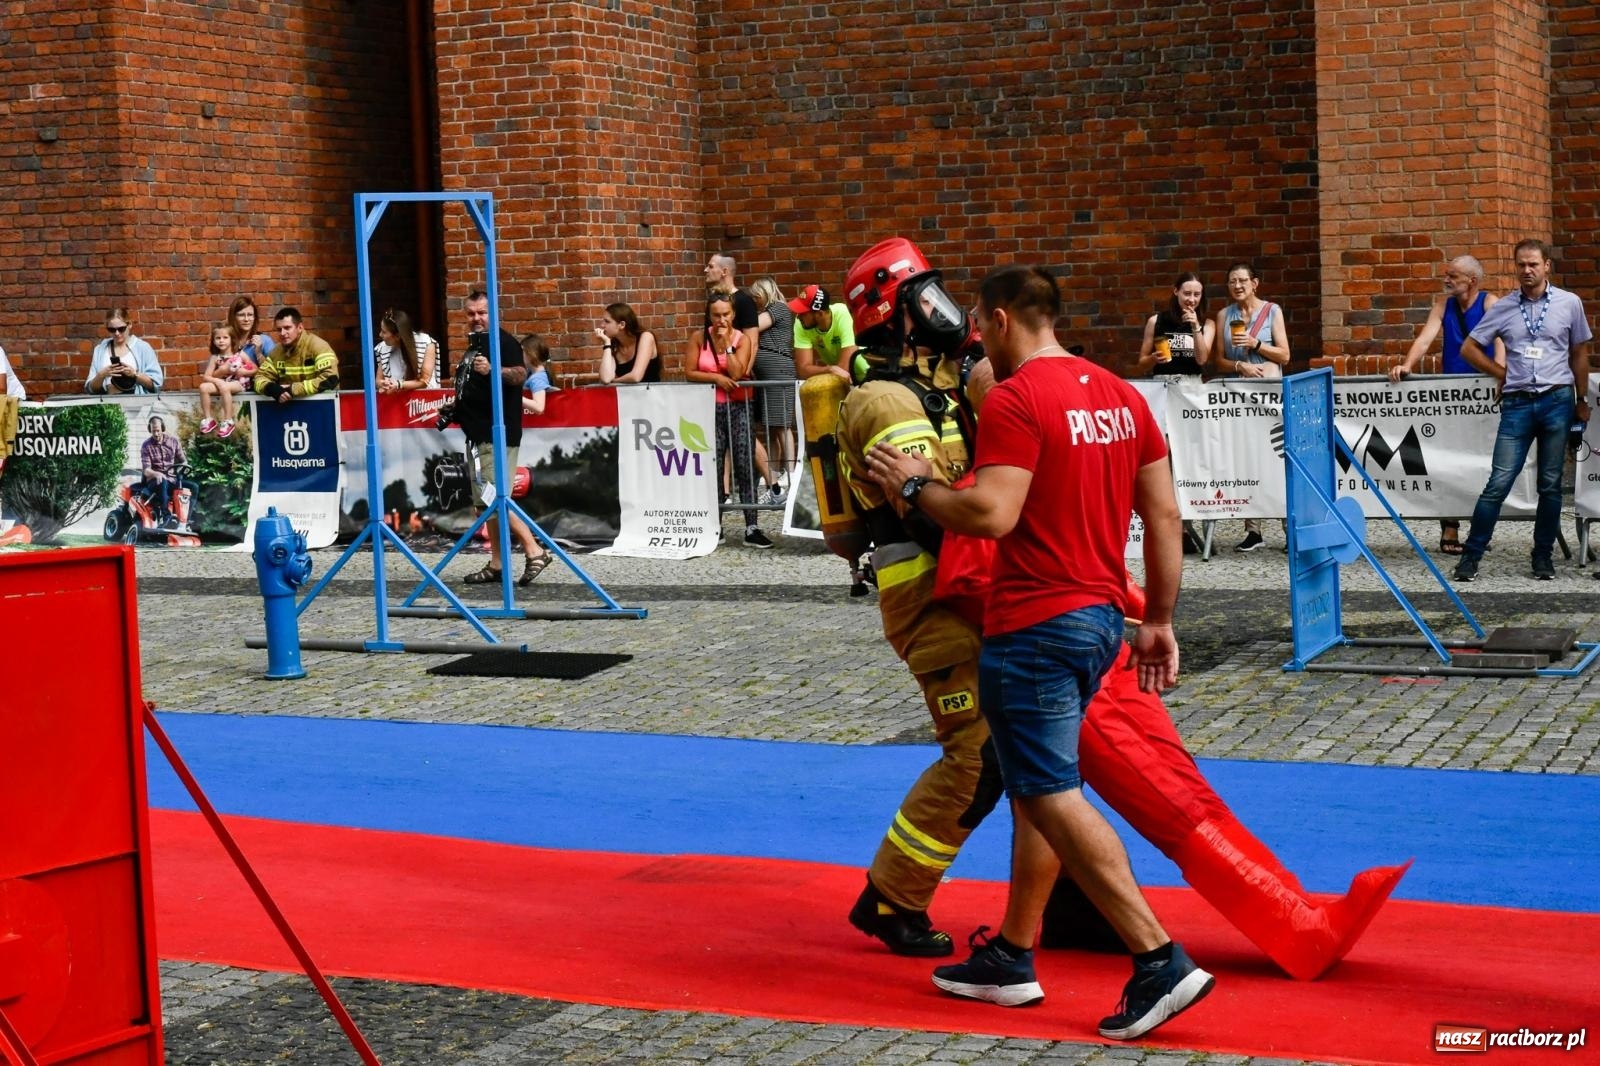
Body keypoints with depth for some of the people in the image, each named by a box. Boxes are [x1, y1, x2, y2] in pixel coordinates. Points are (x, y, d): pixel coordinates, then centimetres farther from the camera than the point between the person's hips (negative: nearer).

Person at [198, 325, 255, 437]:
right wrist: (217, 376, -16)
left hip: (239, 383, -4)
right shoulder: (215, 358, 5)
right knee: (203, 387, -21)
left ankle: (228, 421, -27)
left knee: (224, 387, -36)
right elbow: (206, 377, 1)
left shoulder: (240, 355, -1)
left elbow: (255, 370, 4)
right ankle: (208, 419, -12)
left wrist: (244, 372, -14)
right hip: (221, 383, 4)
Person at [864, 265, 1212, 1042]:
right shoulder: (1122, 396, 11)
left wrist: (914, 485, -7)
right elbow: (1164, 518, 12)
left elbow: (991, 513, -23)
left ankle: (1159, 961, -11)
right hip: (1101, 619, 9)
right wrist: (1159, 621, 19)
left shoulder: (1015, 400, -14)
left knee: (1052, 795, -6)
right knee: (1033, 788, 18)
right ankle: (1012, 956, 25)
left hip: (1035, 627, -9)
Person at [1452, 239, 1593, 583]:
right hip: (1517, 403, 0)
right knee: (1498, 483, -5)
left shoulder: (1569, 303, 4)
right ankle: (1471, 555, -1)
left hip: (1557, 400, 0)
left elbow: (1579, 354, 11)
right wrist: (1502, 373, 5)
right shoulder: (1503, 309, 5)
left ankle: (1543, 555, 16)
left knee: (1550, 485, 6)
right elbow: (1468, 348, 11)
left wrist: (1582, 401, 11)